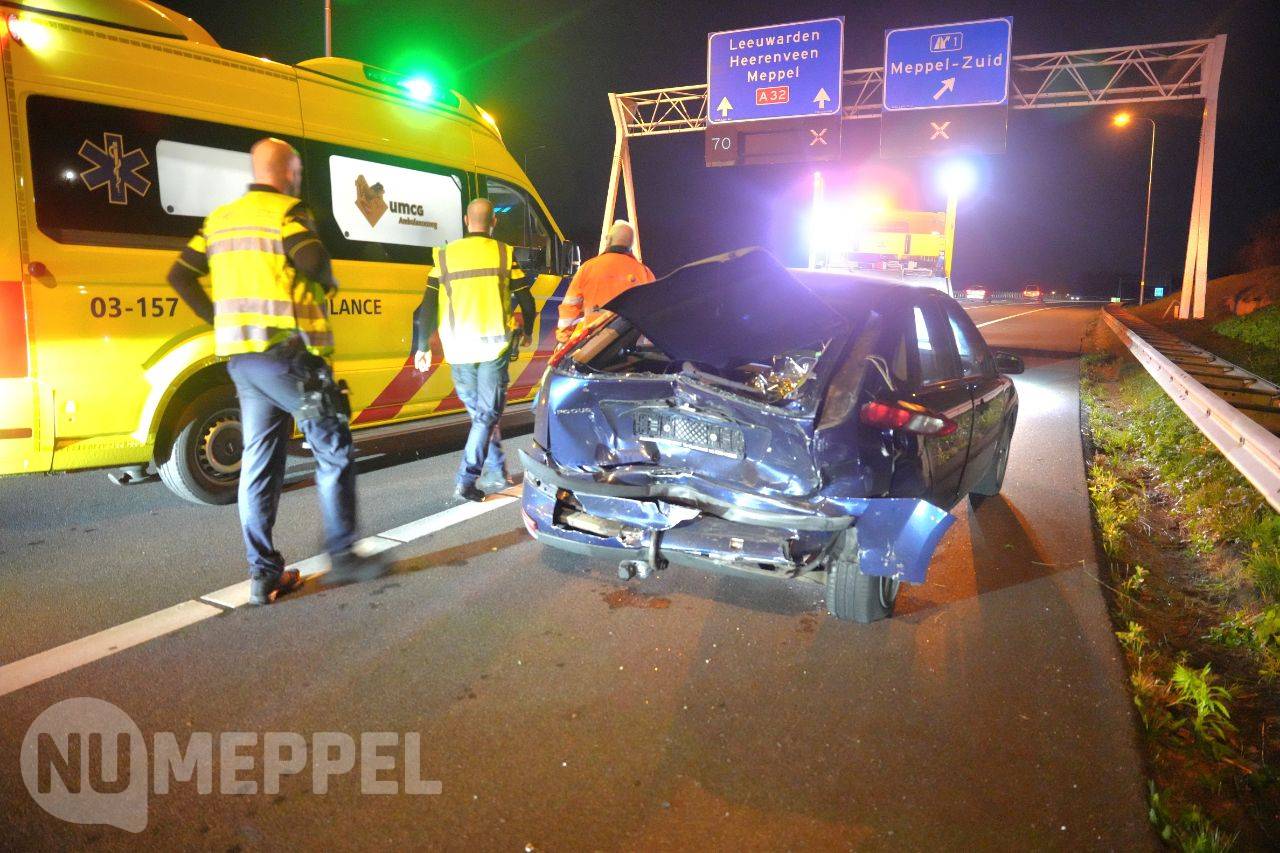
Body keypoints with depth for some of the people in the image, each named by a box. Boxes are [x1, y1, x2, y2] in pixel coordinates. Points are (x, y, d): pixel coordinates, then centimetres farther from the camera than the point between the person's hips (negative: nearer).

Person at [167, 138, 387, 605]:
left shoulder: (220, 219, 17)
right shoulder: (287, 212, -6)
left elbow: (180, 275, 15)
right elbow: (313, 261, -24)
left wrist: (220, 318, 16)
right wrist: (328, 284, -3)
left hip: (240, 356, 7)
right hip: (287, 353, -7)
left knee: (259, 461, 10)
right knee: (332, 451, 4)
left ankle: (263, 573, 13)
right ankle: (341, 555, 8)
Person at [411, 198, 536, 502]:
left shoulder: (446, 255, 4)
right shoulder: (504, 253, -1)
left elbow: (429, 305, 1)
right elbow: (525, 299, 3)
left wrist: (422, 347, 7)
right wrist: (527, 331, 20)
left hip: (458, 348, 3)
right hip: (494, 345, -2)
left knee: (478, 411, 18)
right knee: (489, 413, 3)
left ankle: (498, 469, 28)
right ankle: (467, 480, -6)